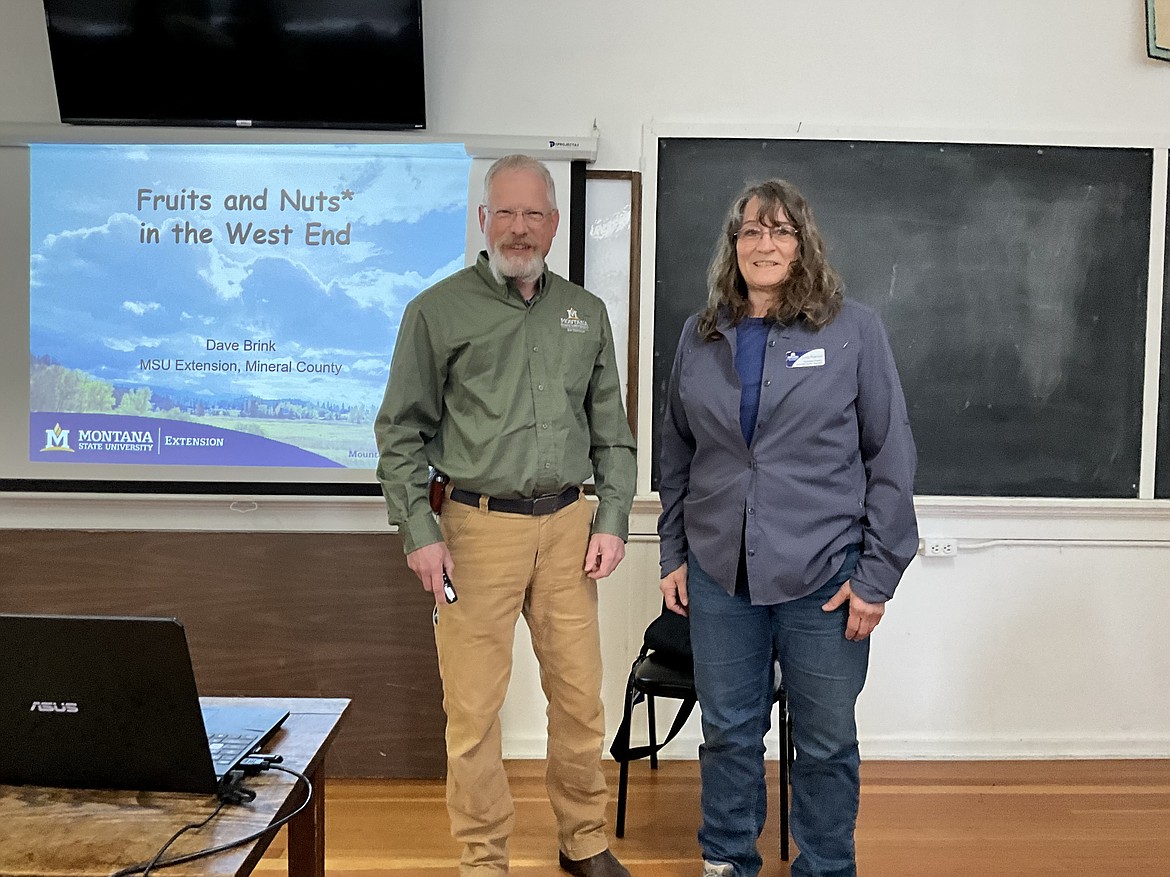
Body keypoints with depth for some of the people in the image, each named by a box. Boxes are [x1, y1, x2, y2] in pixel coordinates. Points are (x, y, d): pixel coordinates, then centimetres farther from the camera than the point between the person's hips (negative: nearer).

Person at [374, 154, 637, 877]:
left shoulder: (586, 313, 12)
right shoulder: (438, 311, 1)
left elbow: (612, 430, 15)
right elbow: (401, 432, 1)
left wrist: (612, 520, 6)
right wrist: (420, 533, -6)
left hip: (568, 525, 3)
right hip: (480, 526, -3)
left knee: (580, 695, 9)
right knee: (474, 707, 1)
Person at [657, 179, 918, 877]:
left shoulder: (854, 329, -3)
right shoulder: (701, 336, 7)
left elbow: (892, 458, -4)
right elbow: (677, 456, 14)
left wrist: (877, 576, -7)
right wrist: (674, 555, 10)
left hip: (823, 577, -2)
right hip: (719, 574, 3)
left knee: (826, 742, 10)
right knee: (729, 732, 14)